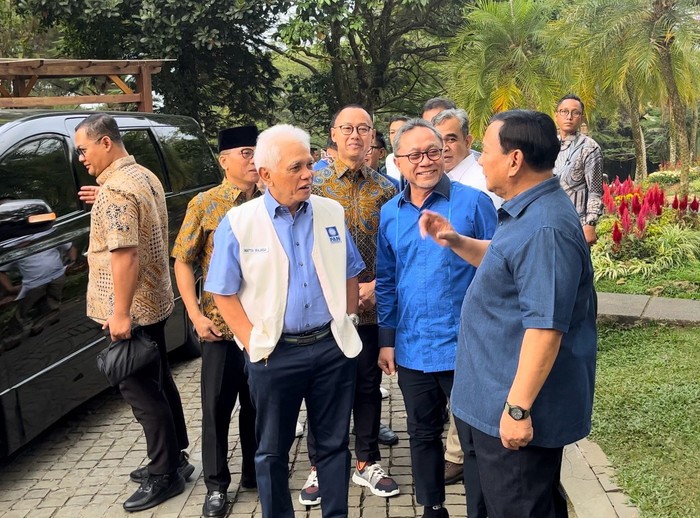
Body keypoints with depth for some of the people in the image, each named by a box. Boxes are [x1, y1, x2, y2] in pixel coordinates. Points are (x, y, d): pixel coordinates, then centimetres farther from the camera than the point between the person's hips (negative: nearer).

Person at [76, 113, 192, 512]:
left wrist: (120, 313, -24)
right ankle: (175, 459, 30)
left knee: (141, 390, -1)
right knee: (159, 382, 17)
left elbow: (124, 254, -26)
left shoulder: (115, 189, -19)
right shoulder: (145, 177, 12)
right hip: (154, 301, 10)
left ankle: (165, 476, 10)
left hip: (131, 309, -10)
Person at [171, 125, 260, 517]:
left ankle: (255, 474, 32)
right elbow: (183, 262, -2)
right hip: (220, 324, -2)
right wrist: (196, 315, -10)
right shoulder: (205, 204, -4)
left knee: (258, 404, 14)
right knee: (217, 406, 8)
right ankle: (217, 485, 24)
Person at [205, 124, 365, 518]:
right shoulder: (238, 223, -7)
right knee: (273, 451, 12)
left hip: (333, 347, 3)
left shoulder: (332, 213, 2)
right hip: (274, 354, -2)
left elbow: (350, 274, 12)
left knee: (334, 443, 14)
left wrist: (348, 322, 6)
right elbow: (224, 293, -3)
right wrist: (252, 340, -9)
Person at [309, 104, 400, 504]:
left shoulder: (386, 190, 3)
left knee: (369, 386, 12)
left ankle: (367, 463, 29)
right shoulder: (314, 185, -3)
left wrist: (377, 285, -11)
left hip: (373, 307, 2)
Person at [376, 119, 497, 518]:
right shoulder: (390, 213, 5)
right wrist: (387, 339, 9)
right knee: (423, 436, 18)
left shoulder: (473, 203, -8)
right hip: (411, 350, 4)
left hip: (465, 348, -4)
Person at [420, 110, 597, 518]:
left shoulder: (544, 228, -27)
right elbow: (503, 263, 26)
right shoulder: (528, 212, 8)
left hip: (516, 408, -10)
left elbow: (545, 327, -29)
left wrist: (518, 408, -25)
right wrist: (456, 242, 10)